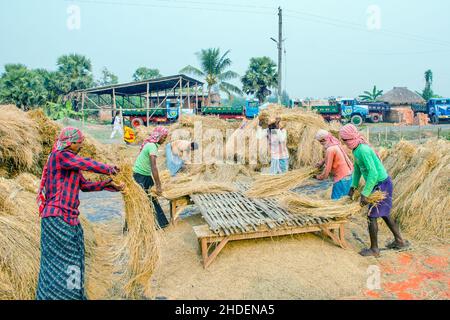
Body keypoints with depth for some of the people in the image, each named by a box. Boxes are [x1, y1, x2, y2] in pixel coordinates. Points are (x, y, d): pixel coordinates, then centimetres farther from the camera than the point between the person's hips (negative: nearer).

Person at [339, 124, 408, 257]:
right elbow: (357, 170, 14)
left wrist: (364, 194, -28)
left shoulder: (363, 150, -26)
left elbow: (373, 173, -30)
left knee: (372, 216, -2)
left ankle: (374, 249, 9)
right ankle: (399, 241, 34)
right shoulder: (357, 150, 4)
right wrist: (353, 187, 8)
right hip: (381, 185, 10)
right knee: (384, 214, 20)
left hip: (381, 185, -10)